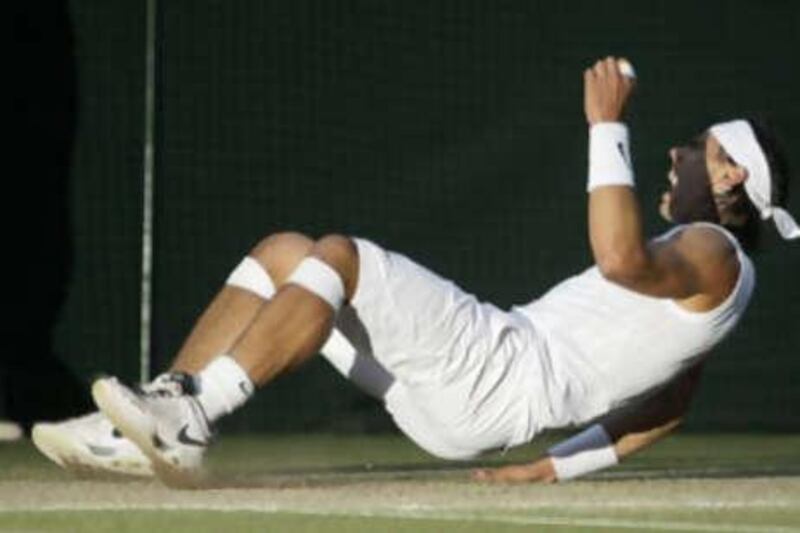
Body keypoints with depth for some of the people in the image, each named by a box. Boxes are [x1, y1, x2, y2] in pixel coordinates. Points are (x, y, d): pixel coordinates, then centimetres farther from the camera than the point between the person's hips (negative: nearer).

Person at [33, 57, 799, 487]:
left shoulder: (714, 254, -4)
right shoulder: (681, 279, 27)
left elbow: (622, 257, -27)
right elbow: (660, 412, 32)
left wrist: (607, 126, -21)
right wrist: (557, 465, 27)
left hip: (502, 372, -10)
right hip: (461, 403, 10)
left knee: (334, 255, -23)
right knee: (282, 253, 7)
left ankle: (186, 421, -31)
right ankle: (143, 429, -9)